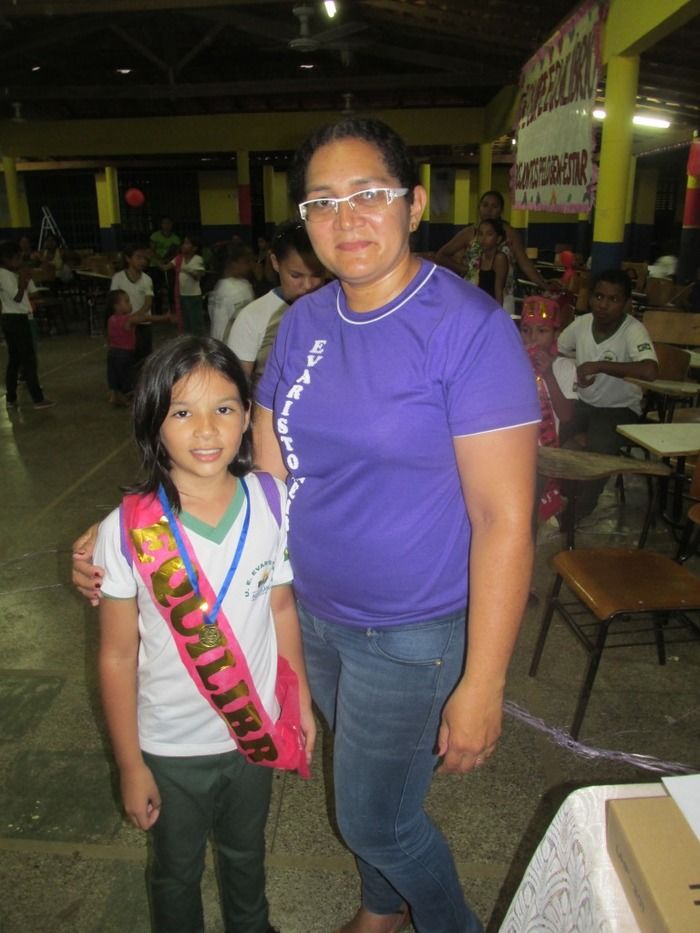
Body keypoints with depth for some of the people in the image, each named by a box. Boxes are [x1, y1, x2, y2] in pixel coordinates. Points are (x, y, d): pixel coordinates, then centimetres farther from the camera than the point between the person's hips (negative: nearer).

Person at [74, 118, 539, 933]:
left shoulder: (470, 328, -20)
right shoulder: (304, 322, 0)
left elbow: (503, 519, -20)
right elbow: (268, 478, 3)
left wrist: (481, 685, -20)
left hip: (413, 634, -6)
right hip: (314, 615, 6)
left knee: (372, 817, 13)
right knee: (366, 785, 27)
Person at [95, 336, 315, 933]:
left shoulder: (272, 502, -15)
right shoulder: (128, 531, -24)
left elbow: (281, 606, -2)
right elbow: (117, 658, -14)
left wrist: (300, 699, 6)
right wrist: (130, 766, -6)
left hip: (256, 729, 3)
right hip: (172, 748, -2)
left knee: (246, 852, 30)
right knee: (177, 871, 25)